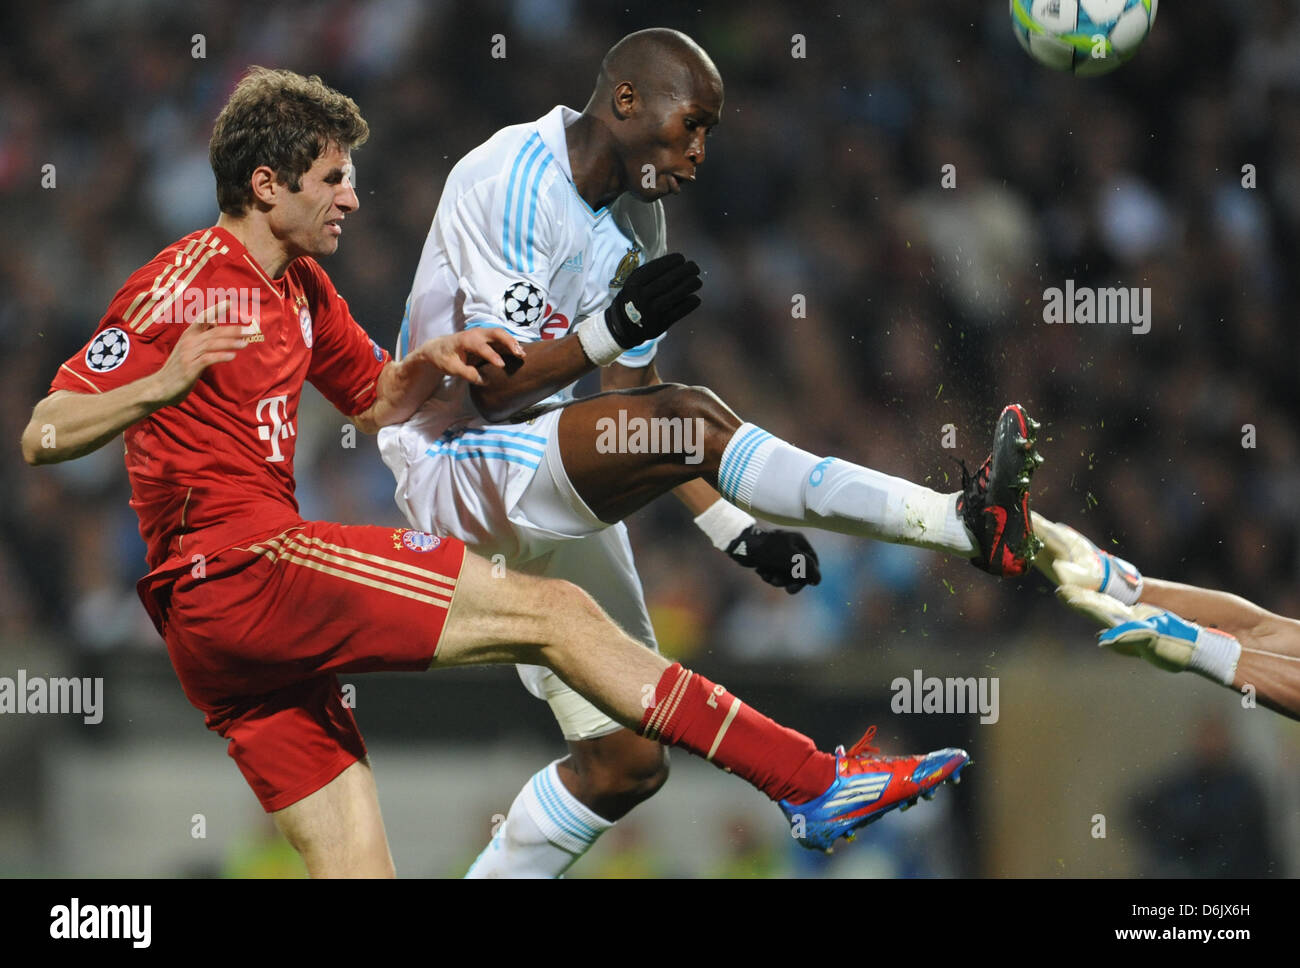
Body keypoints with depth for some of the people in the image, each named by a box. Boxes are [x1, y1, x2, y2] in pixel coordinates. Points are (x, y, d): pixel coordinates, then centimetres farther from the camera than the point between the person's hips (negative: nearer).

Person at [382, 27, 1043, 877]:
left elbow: (638, 399, 19)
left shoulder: (636, 221, 12)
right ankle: (964, 522, -36)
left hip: (550, 501, 10)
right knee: (690, 418, -30)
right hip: (456, 465, -10)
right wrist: (617, 324, -33)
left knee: (624, 760, 3)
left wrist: (732, 529, 10)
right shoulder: (515, 179, -15)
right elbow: (489, 387, -21)